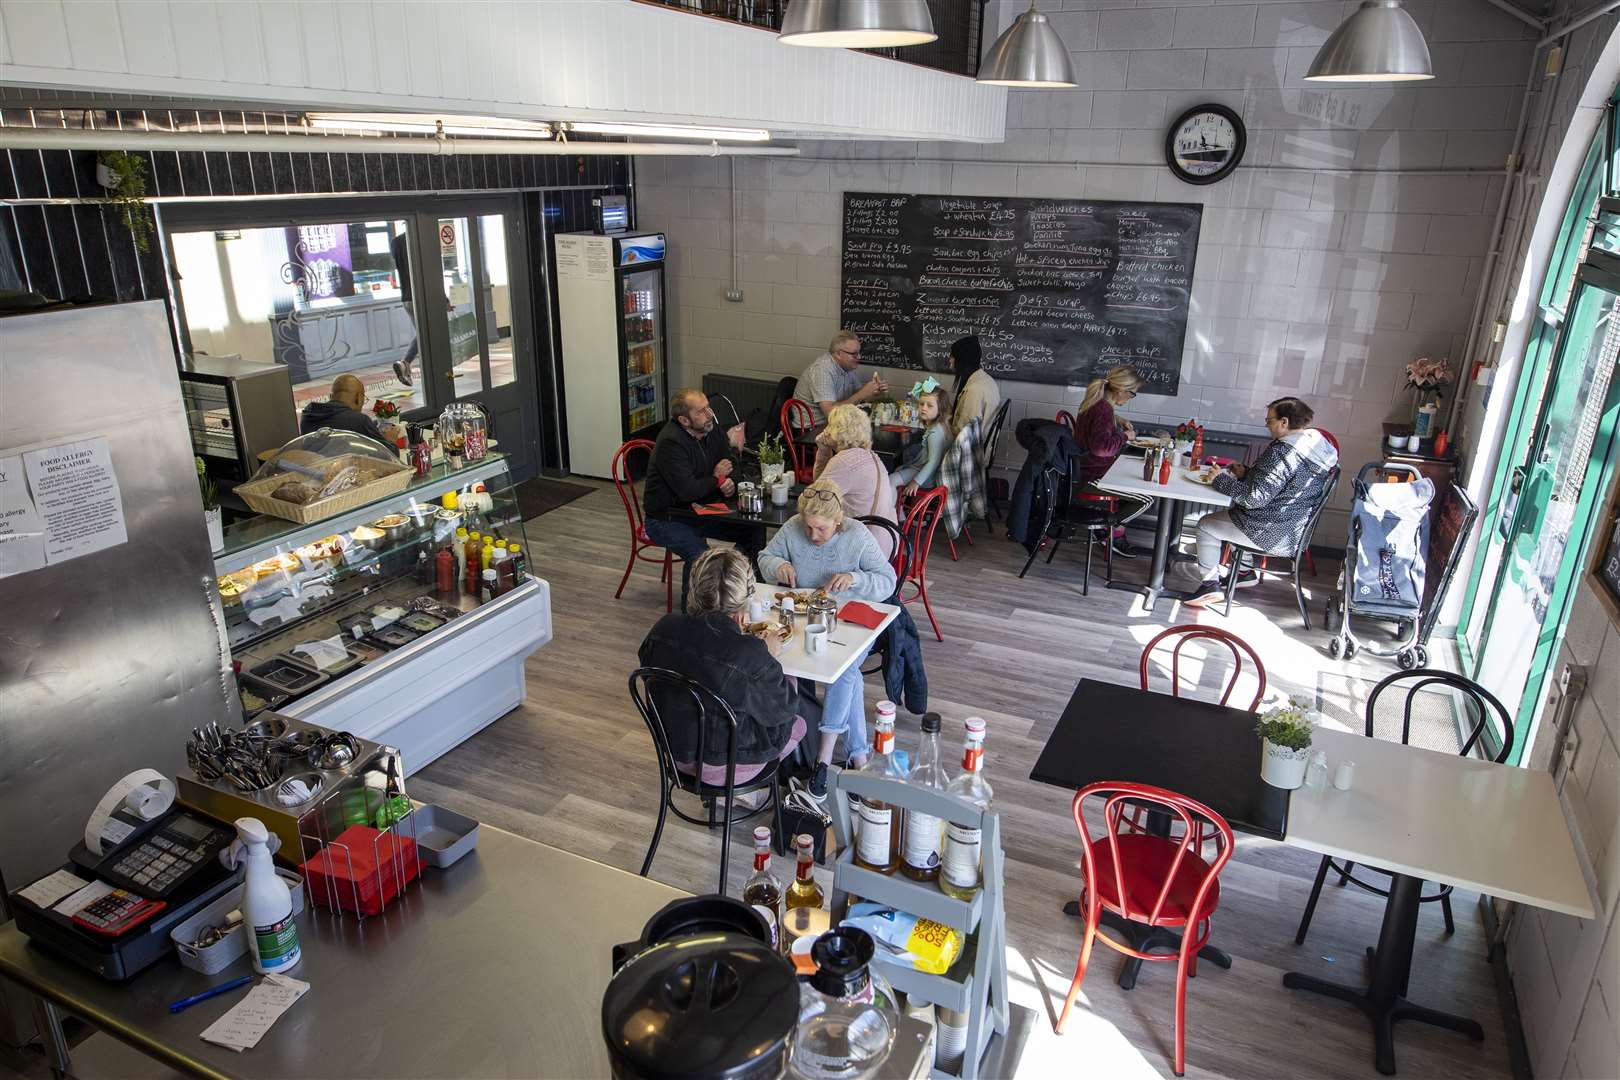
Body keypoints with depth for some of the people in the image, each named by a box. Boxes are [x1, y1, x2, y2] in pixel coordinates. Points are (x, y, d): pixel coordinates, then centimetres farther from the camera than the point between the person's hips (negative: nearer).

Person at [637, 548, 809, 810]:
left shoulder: (664, 628, -17)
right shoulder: (749, 653, -33)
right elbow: (780, 708, -17)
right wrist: (769, 657, -1)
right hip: (724, 766, -6)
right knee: (802, 713, 20)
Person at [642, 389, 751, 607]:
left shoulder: (713, 429, 0)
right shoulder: (671, 443, -25)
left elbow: (730, 467, 10)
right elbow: (688, 491, -31)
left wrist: (729, 482, -15)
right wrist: (716, 478, -12)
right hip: (666, 520, -8)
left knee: (753, 532, -4)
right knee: (699, 554, -33)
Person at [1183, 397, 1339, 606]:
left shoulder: (1282, 452, -27)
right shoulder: (1313, 441, 4)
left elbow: (1255, 498, -27)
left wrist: (1221, 479, -17)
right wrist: (1246, 474, 5)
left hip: (1273, 534, -10)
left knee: (1206, 525, 7)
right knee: (1230, 513, 30)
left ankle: (1210, 584, 9)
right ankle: (1245, 572, 32)